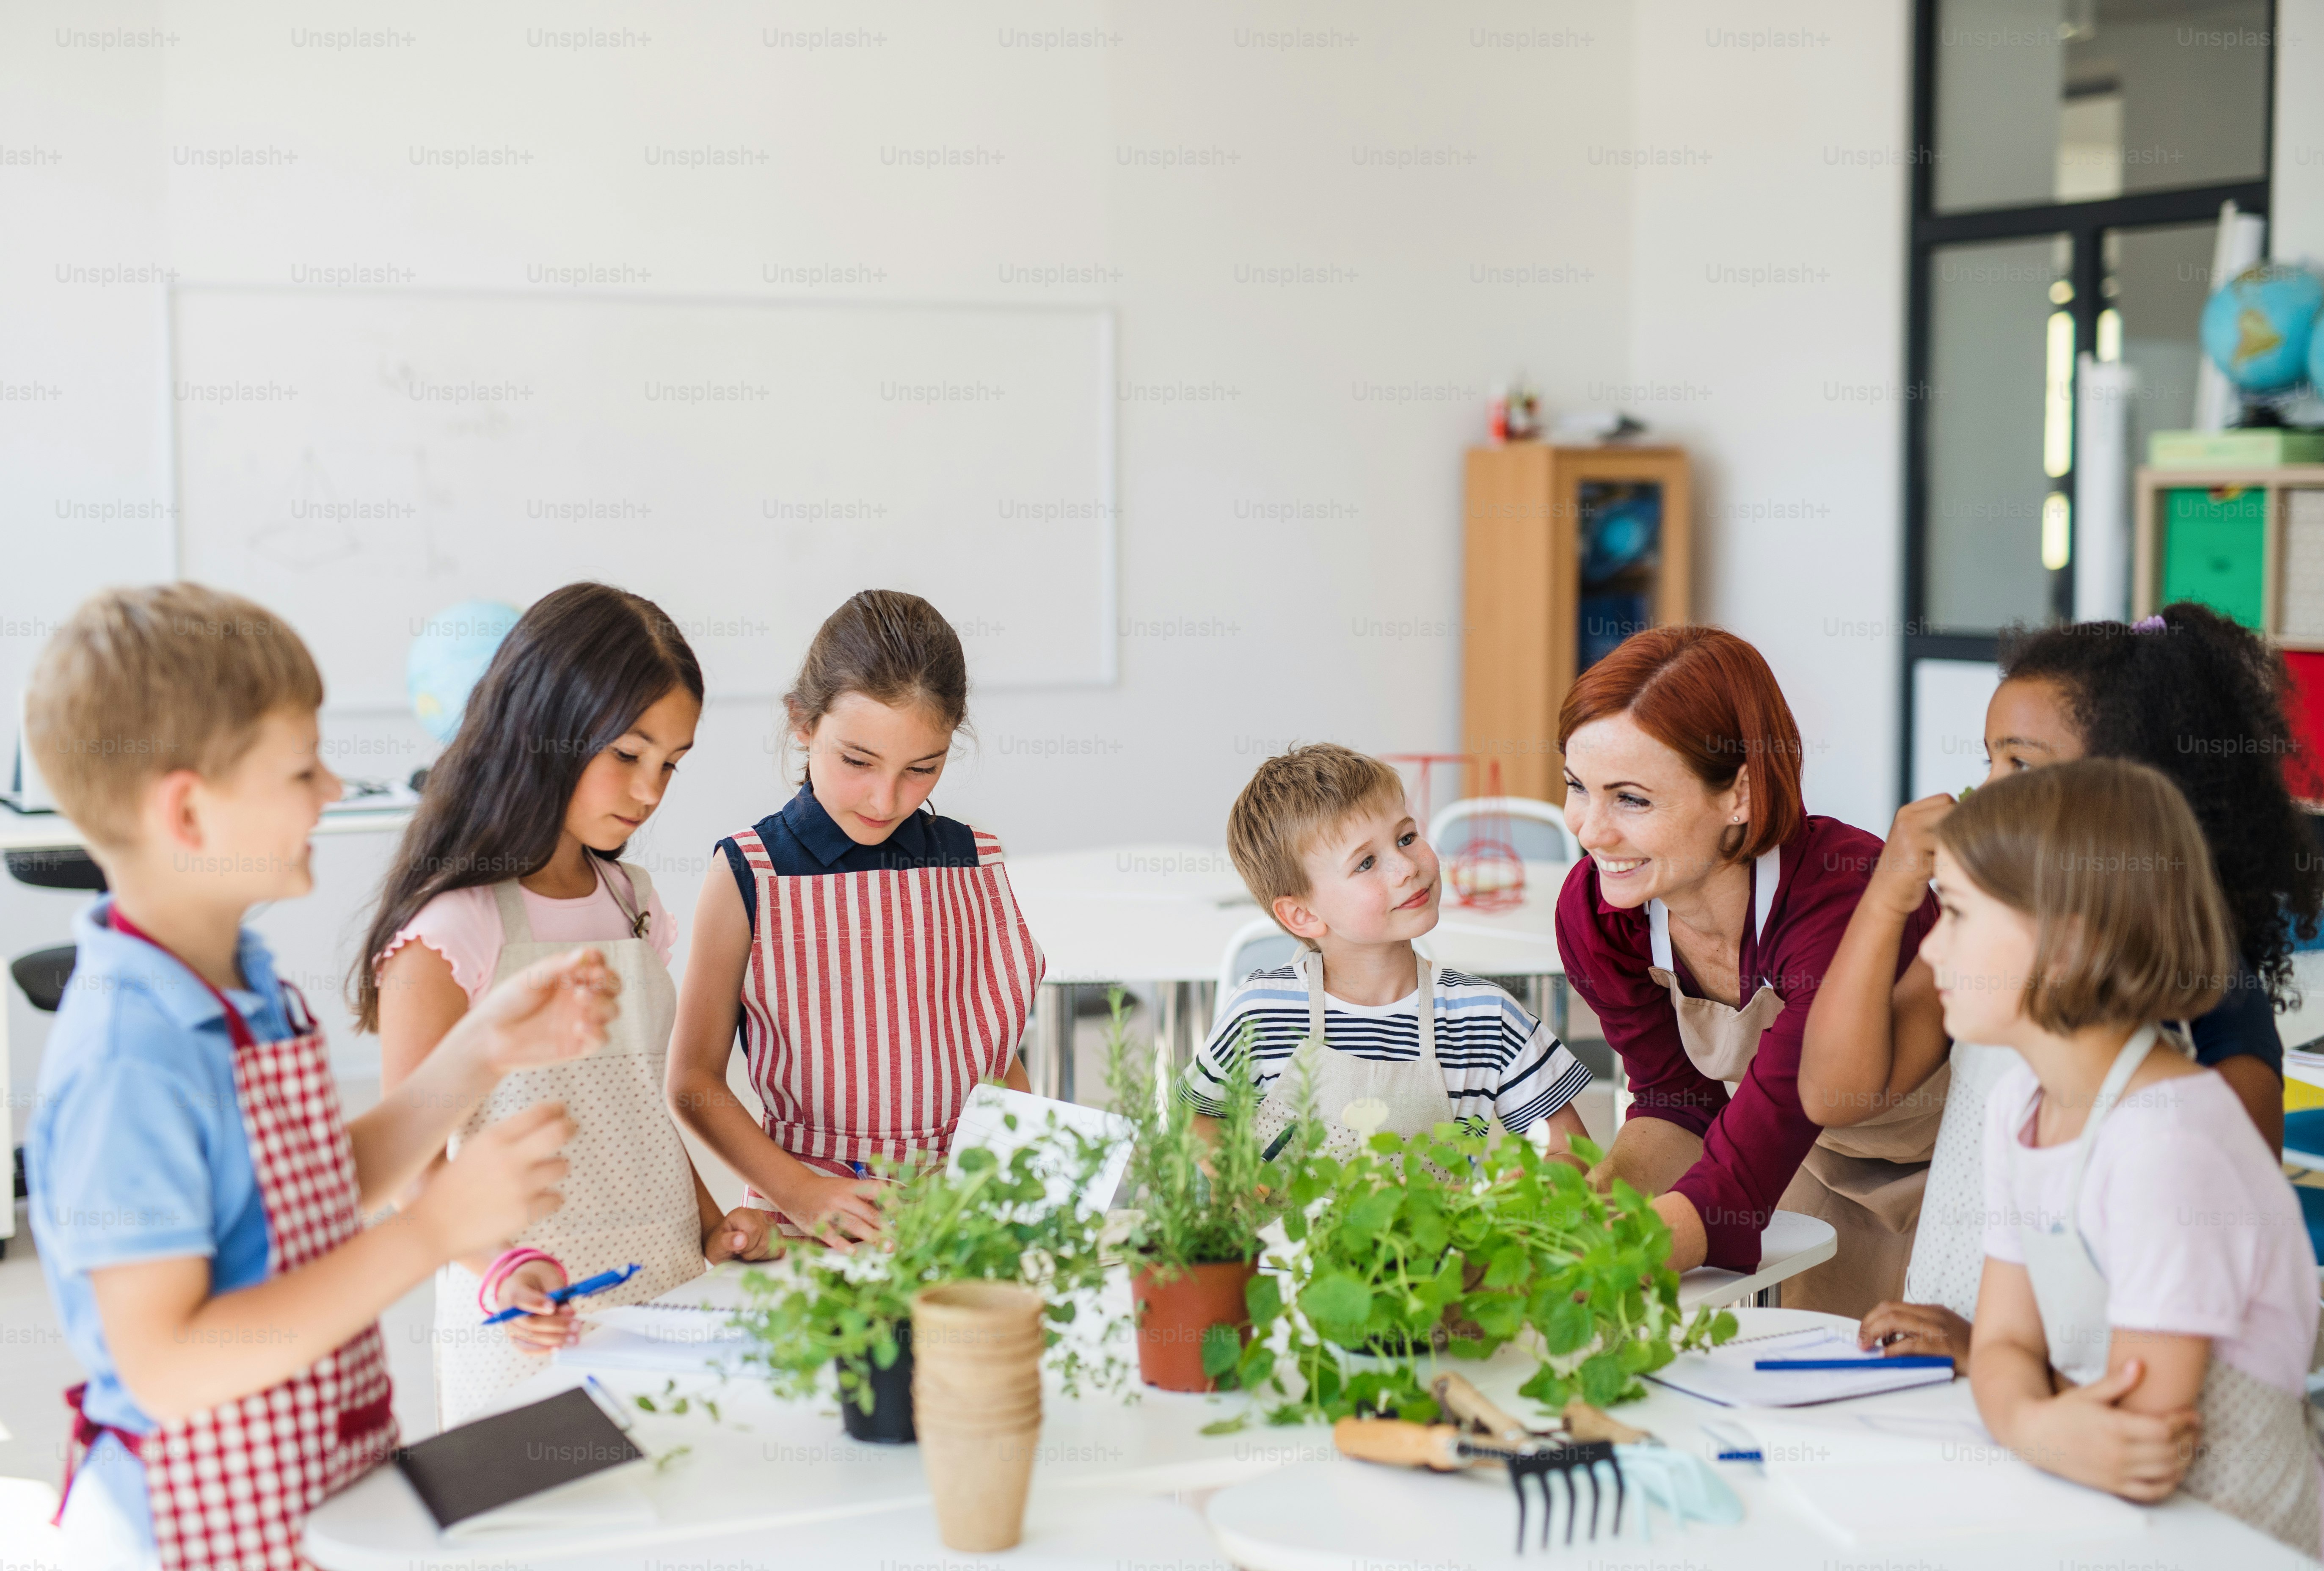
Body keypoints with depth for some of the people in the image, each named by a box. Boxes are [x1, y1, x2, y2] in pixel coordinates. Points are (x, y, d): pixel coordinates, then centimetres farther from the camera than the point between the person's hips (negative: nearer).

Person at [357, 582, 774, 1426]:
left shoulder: (631, 901, 11)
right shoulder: (449, 932, -12)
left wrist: (711, 1226, 7)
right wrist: (496, 1272, -29)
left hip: (669, 1300, 6)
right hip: (533, 1329, -6)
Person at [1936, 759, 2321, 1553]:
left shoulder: (2168, 1139, -23)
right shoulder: (2021, 1101, 5)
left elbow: (2144, 1451, -22)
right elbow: (2005, 1342, 3)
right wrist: (2031, 1421, -18)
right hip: (2116, 1531, 7)